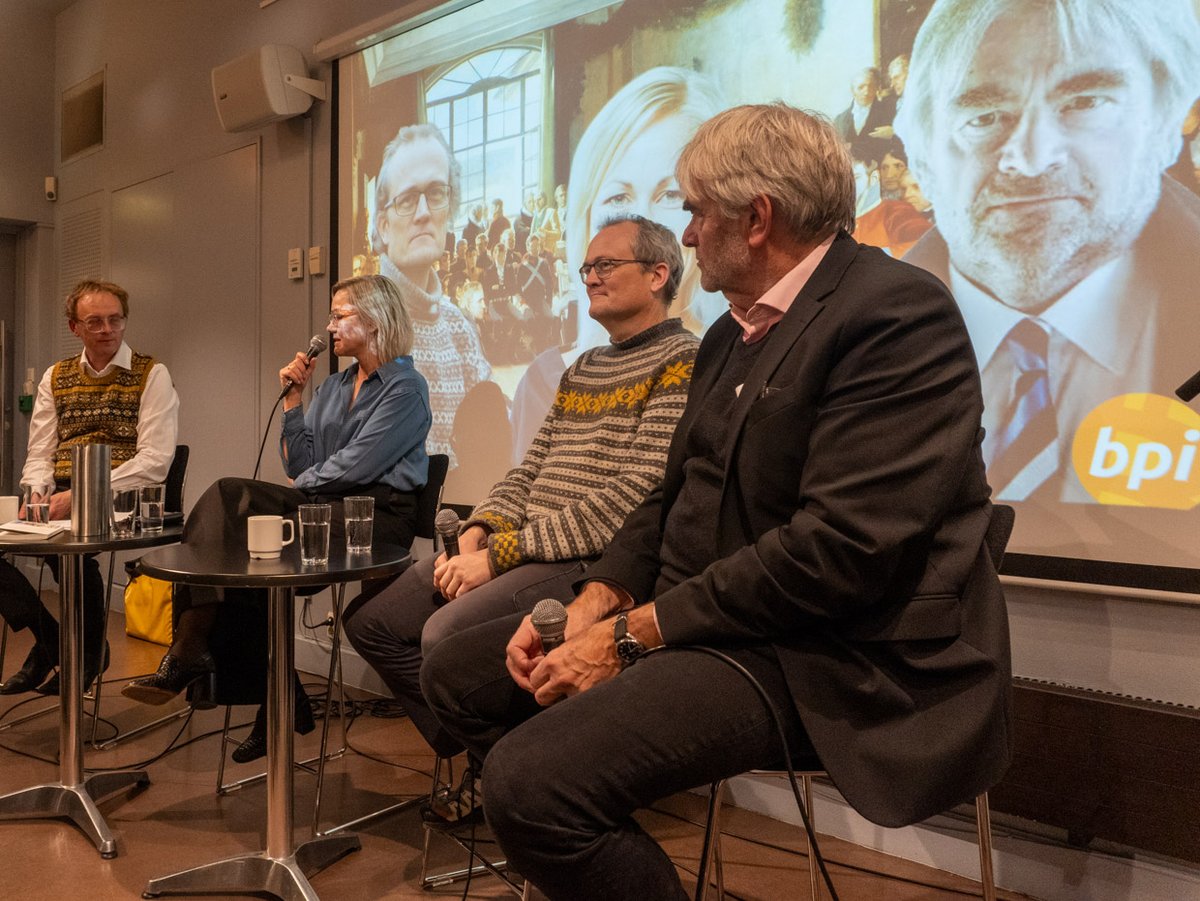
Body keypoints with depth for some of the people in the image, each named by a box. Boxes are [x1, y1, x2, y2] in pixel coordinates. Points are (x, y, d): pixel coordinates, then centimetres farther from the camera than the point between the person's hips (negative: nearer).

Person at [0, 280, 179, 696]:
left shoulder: (151, 375, -1)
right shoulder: (55, 377, 16)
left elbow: (155, 461, -11)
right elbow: (39, 455, 13)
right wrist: (36, 494, -10)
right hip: (60, 496, 6)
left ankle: (88, 651, -4)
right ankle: (50, 641, 1)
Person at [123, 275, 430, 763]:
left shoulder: (404, 387, -3)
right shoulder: (334, 386, 21)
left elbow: (356, 465, -11)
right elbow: (301, 466, 14)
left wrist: (299, 485, 1)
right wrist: (293, 400, 7)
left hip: (375, 515, -7)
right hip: (322, 504, 7)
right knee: (229, 494, -19)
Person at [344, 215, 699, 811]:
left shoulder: (683, 362, -7)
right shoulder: (581, 370, 22)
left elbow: (635, 498, -18)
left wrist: (501, 555, -17)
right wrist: (477, 534, -2)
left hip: (594, 562, -9)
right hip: (523, 552, 9)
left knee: (448, 634, -30)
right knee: (369, 620, 3)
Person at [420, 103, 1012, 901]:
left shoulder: (896, 310, -15)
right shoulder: (732, 333, 15)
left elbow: (840, 549, -23)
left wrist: (633, 634, -18)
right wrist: (592, 605, -2)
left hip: (826, 656, -9)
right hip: (703, 623, 9)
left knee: (533, 779, -27)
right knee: (456, 674, 9)